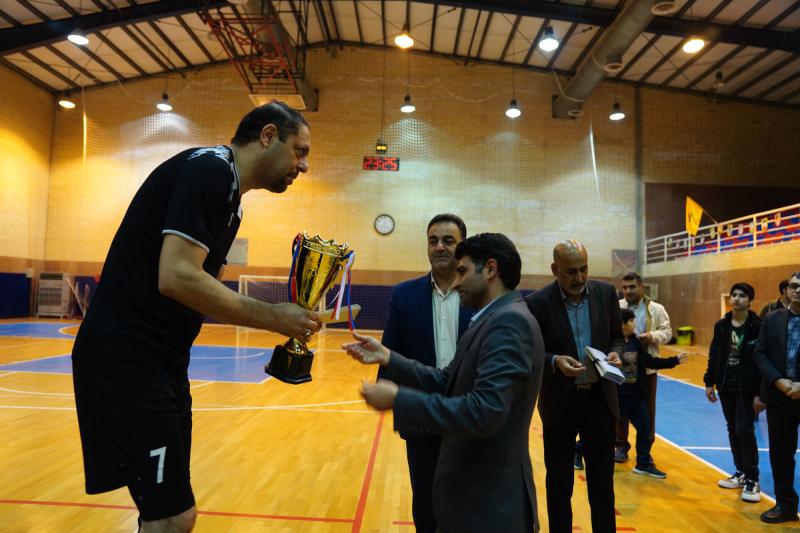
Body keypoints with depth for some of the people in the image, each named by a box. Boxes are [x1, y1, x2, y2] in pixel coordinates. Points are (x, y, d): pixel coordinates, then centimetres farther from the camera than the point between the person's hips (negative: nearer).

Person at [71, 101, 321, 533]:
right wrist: (272, 317, -17)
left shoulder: (229, 195, 15)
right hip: (125, 360, -10)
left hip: (161, 363, 10)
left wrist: (277, 318, 5)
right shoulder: (208, 169, -14)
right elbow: (177, 278, -25)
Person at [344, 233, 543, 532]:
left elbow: (485, 411, -31)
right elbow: (447, 382, 8)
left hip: (492, 500, -9)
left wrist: (398, 399, -26)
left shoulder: (509, 322, -22)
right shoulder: (498, 319, 9)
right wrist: (386, 357, 1)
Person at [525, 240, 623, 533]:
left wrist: (614, 354, -12)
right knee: (559, 482, 13)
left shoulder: (606, 292, -1)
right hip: (560, 402, -2)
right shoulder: (537, 302, -13)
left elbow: (617, 337, 9)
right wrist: (555, 361, -25)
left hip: (600, 398, 3)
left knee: (603, 480, 15)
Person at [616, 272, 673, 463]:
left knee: (647, 409, 11)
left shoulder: (656, 309, 1)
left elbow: (667, 332, 1)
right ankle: (621, 445, 23)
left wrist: (653, 336, -18)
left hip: (647, 368, 1)